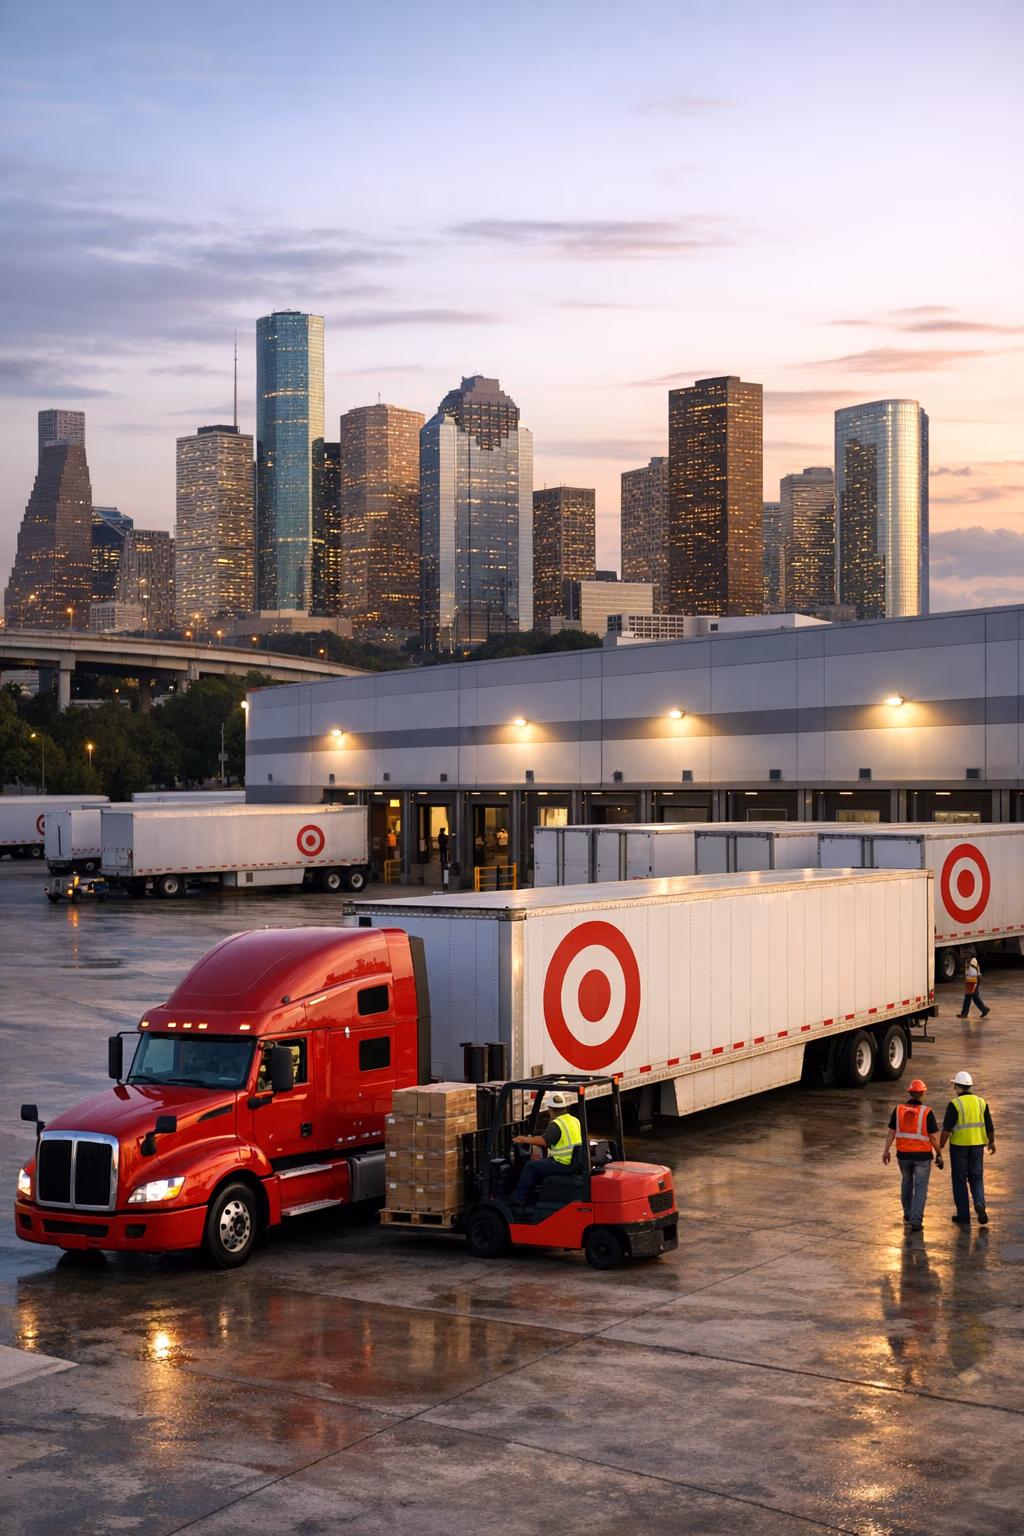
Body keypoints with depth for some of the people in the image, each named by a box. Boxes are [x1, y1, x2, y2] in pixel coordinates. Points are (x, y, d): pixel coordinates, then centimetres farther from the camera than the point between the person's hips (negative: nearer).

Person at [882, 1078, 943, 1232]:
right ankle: (916, 1220, -7)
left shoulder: (898, 1110, -4)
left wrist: (886, 1151, 11)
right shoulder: (926, 1112, -13)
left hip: (903, 1154, 3)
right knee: (920, 1187, 2)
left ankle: (908, 1214, 32)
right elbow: (933, 1136, -10)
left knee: (907, 1183, 22)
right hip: (922, 1155, -3)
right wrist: (939, 1154, 2)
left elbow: (891, 1132, 2)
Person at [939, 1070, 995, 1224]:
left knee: (960, 1180, 7)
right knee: (976, 1177, 15)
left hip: (959, 1145, -4)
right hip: (977, 1145, 4)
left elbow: (947, 1129, -14)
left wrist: (940, 1147, -4)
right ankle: (979, 1203, -11)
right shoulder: (981, 1102, 2)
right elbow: (989, 1126, 7)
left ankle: (963, 1215, 11)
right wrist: (991, 1142, 24)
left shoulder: (954, 1104, -12)